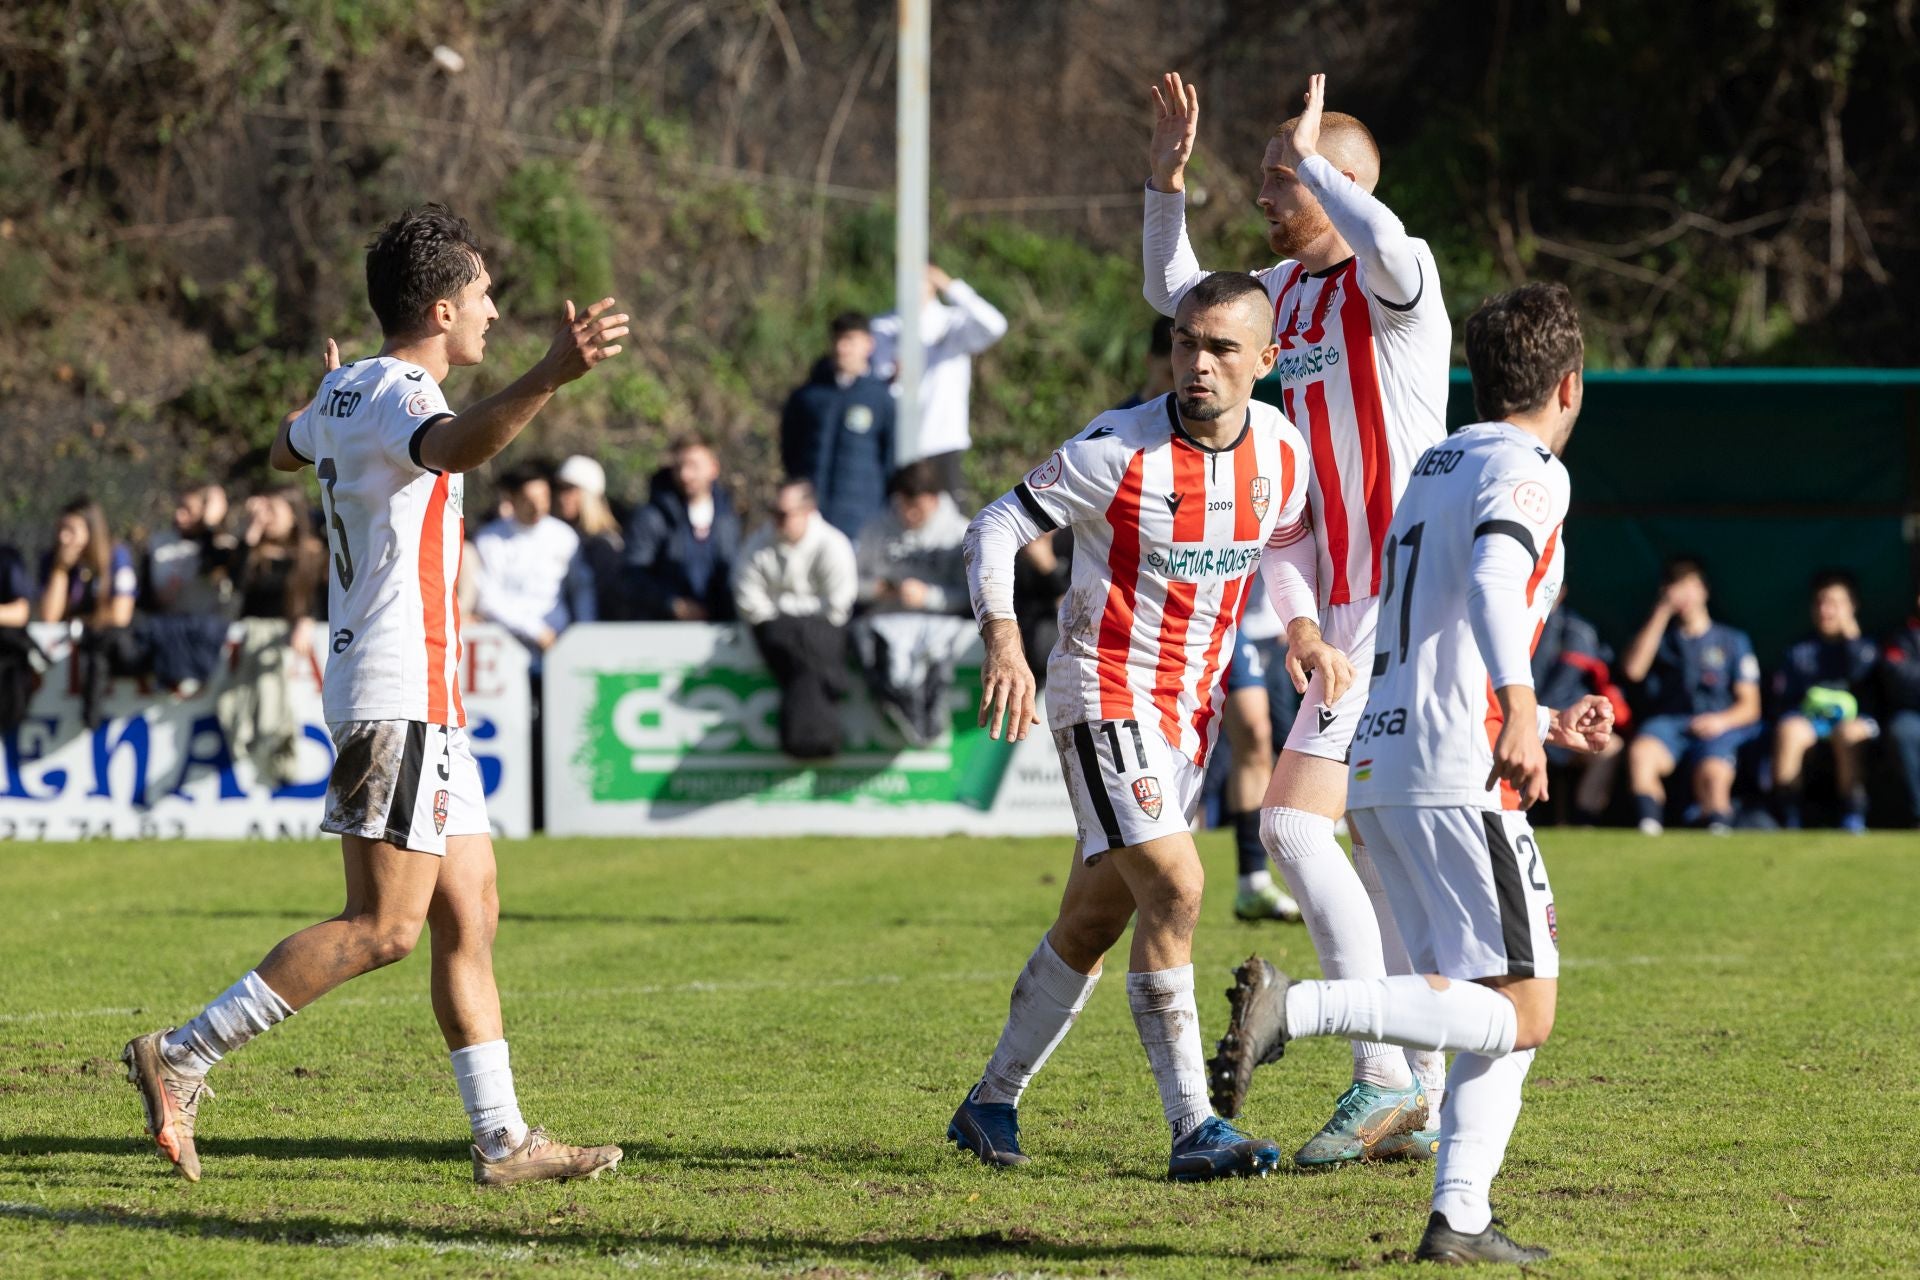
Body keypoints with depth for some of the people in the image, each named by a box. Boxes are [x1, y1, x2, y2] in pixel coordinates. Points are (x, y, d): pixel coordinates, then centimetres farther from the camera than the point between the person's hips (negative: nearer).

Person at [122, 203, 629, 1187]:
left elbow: (287, 449, 37)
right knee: (383, 927, -11)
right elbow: (456, 447, -40)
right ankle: (183, 1058, -9)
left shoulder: (343, 392, 13)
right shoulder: (399, 397, -15)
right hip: (399, 692, -10)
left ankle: (502, 1138, 8)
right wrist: (553, 375, -54)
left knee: (470, 916, 8)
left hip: (421, 700, 10)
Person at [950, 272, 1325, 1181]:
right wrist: (1003, 639, -27)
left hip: (1192, 703, 6)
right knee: (1174, 886, -21)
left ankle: (992, 1102, 26)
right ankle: (1193, 1131, -20)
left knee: (1095, 919, 12)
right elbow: (997, 526, -12)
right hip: (1106, 691, -6)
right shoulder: (1118, 450, -18)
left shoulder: (1281, 449, -1)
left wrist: (1304, 630, 2)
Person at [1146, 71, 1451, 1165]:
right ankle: (1419, 1103, 16)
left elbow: (1383, 248, -37)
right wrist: (1169, 180, 17)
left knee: (1296, 820, -16)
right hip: (1351, 601, 10)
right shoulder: (1289, 287, 15)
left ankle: (1385, 1076, -15)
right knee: (1380, 849, 12)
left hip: (1399, 597, -10)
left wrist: (1313, 160, -20)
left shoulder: (1398, 276, -12)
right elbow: (1175, 293, 30)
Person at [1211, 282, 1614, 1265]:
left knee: (1507, 1006, 13)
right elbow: (1493, 577, -26)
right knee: (1521, 1012, -8)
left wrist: (1548, 730, 39)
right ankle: (1292, 1008, -22)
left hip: (1376, 768, 9)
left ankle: (1459, 1219, 4)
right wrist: (1520, 710, -39)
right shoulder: (1527, 469, -4)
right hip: (1454, 776, -9)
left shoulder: (1435, 465, 23)